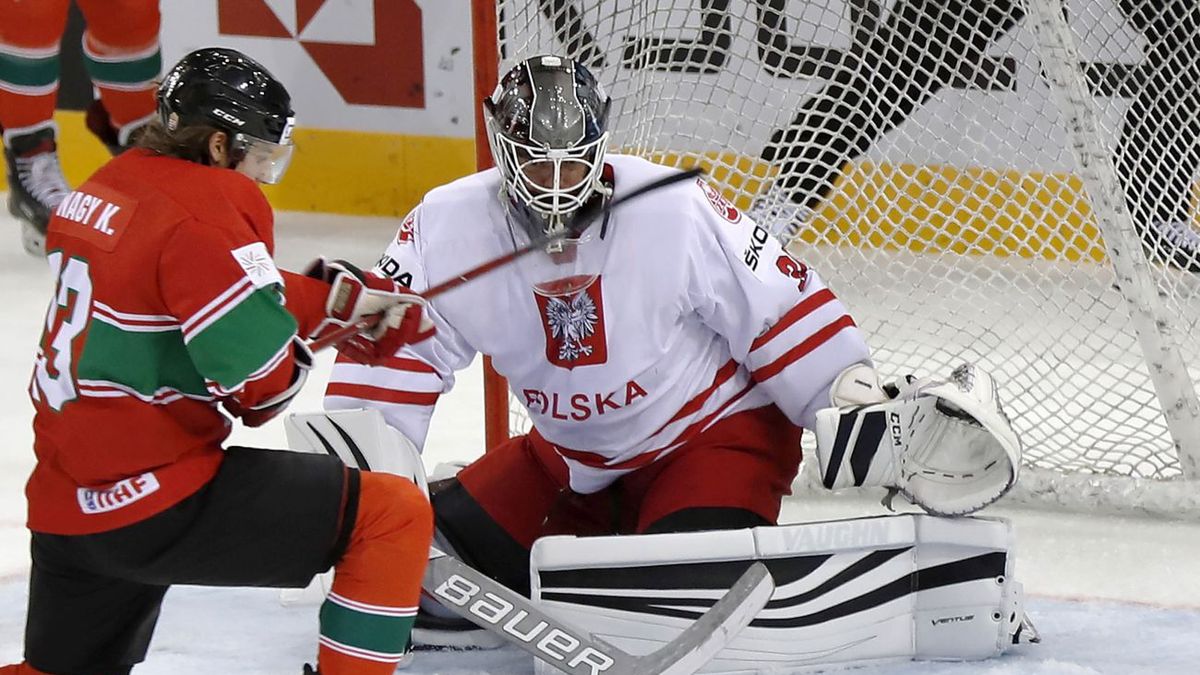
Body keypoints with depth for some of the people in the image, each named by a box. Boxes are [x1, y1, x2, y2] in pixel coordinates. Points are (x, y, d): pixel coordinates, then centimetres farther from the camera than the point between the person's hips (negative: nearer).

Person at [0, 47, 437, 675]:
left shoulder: (105, 188, 10)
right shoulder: (210, 210, -16)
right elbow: (261, 383, -19)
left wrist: (341, 298, 20)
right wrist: (291, 365, 2)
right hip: (157, 501, -9)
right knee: (395, 517, -4)